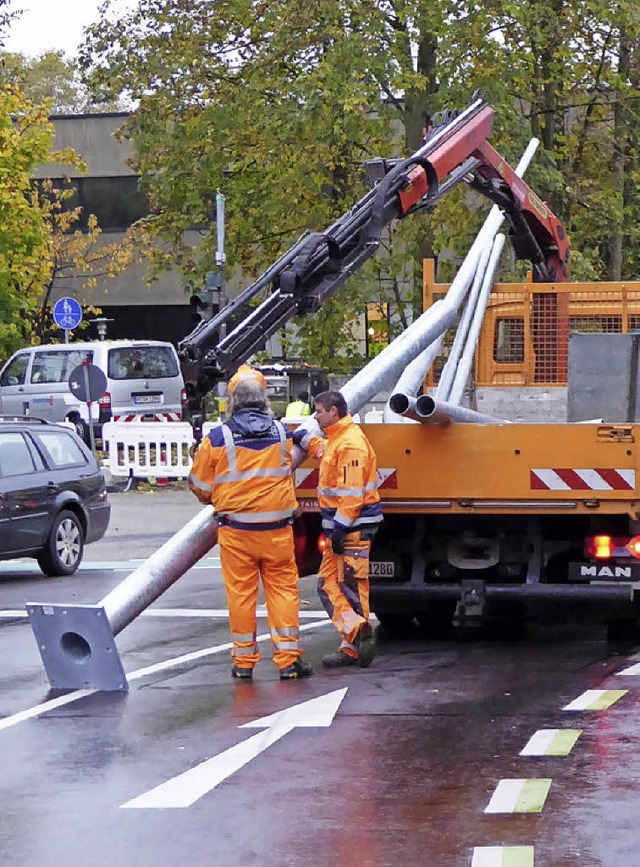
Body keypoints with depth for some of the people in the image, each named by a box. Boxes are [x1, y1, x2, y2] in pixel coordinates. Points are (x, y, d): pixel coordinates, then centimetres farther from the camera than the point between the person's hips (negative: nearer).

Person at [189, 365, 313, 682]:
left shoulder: (217, 439, -7)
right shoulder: (282, 433, 1)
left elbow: (201, 487, 3)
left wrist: (216, 500, 24)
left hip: (235, 530, -1)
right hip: (277, 529, 1)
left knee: (240, 593, 6)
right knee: (283, 588, 6)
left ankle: (244, 661, 12)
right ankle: (288, 659, 5)